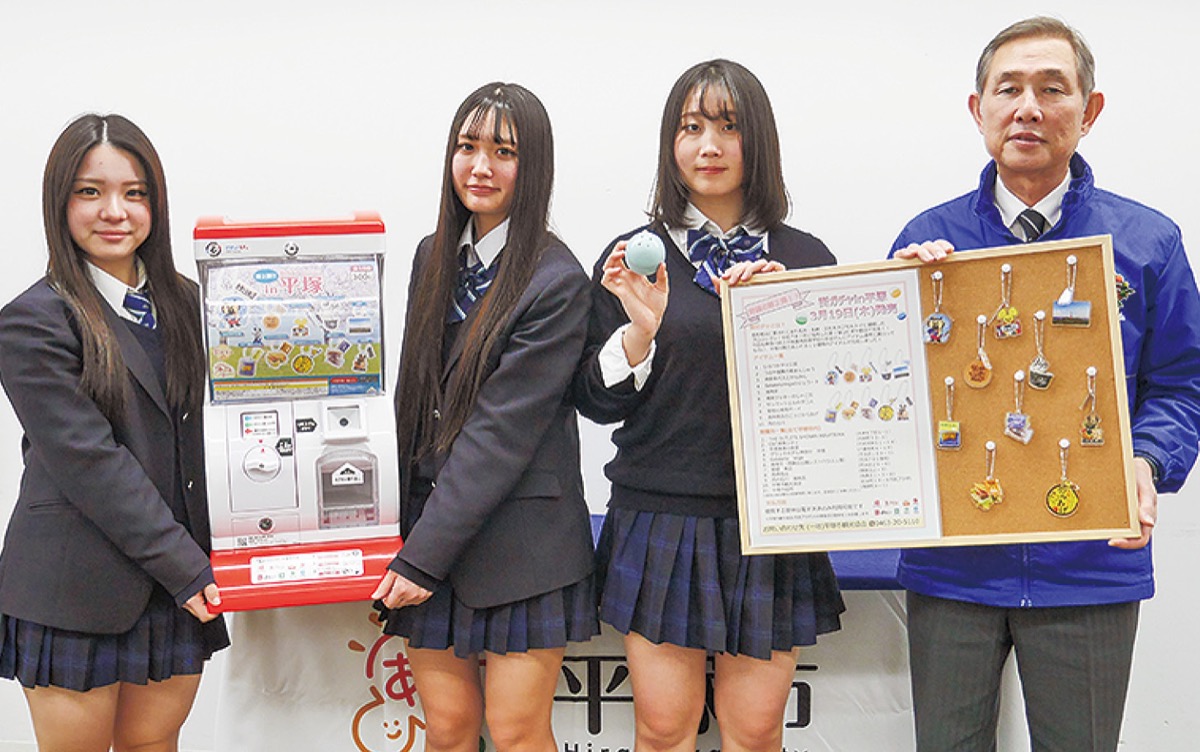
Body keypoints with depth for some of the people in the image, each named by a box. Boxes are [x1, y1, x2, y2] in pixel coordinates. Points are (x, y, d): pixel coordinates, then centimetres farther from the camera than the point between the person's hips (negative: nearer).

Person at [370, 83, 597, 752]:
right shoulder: (434, 257, 9)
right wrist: (408, 541, 7)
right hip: (428, 530, 5)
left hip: (521, 543, -5)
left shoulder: (556, 282, -13)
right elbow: (416, 396, 13)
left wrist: (423, 555, -15)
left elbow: (501, 431, -16)